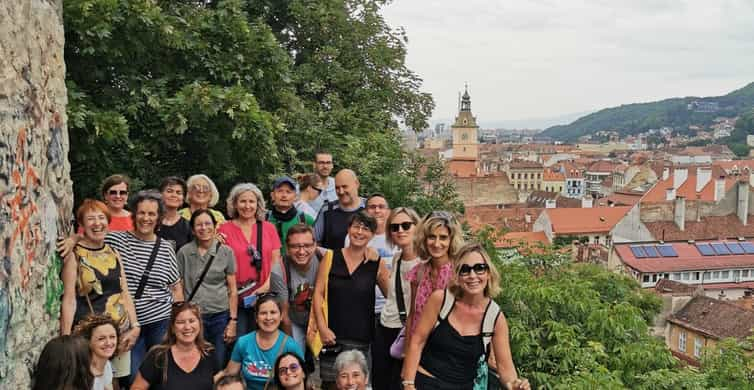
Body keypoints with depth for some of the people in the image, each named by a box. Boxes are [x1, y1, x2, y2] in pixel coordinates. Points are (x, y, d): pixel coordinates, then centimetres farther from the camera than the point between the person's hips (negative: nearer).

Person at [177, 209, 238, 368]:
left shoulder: (226, 252, 1)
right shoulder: (184, 253, 1)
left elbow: (232, 289, 3)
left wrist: (233, 321, -1)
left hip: (220, 316, 0)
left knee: (219, 365, 4)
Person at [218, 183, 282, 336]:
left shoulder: (269, 228, 7)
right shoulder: (224, 230, 2)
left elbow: (276, 262, 5)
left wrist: (266, 286, -7)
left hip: (263, 298, 2)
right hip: (235, 299, -1)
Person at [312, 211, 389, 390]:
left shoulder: (377, 264, 1)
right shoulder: (331, 258, 2)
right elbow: (318, 293, -1)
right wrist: (322, 328, -8)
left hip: (359, 338, 0)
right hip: (331, 335, 0)